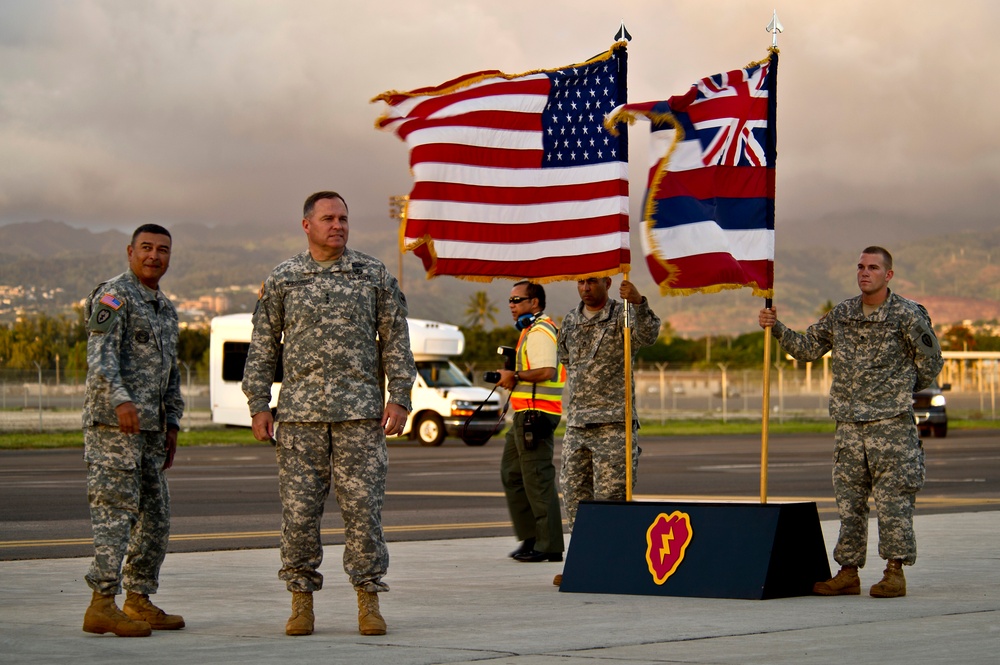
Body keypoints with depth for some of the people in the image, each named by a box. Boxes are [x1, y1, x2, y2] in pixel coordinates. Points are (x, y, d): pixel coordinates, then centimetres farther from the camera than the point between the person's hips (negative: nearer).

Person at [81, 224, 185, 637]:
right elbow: (100, 355, -20)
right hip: (113, 422, -9)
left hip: (149, 427, 9)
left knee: (155, 516, 10)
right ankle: (102, 604, -13)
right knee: (116, 510, -12)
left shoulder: (165, 308, 21)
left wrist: (172, 424, 19)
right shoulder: (114, 295, -7)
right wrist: (121, 400, -34)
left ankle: (139, 602, 17)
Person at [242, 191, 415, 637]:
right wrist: (259, 405, 3)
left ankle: (368, 602, 5)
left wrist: (399, 397, -1)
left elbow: (396, 339, 8)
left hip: (360, 413, 0)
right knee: (298, 507, 0)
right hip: (300, 413, 1)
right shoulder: (281, 280, 8)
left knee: (363, 506, -2)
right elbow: (262, 347, 10)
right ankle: (301, 601, 9)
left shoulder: (373, 275, 8)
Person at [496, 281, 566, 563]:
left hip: (535, 413, -12)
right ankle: (531, 537, 17)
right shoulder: (532, 329, 21)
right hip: (526, 413, 12)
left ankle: (549, 545, -8)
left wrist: (514, 376, -13)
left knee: (538, 479, -10)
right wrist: (513, 377, 10)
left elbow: (546, 371, -25)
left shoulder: (539, 331, -13)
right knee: (512, 473, 14)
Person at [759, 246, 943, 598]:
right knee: (848, 497, 6)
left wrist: (897, 392, 9)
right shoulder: (842, 314, 9)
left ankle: (895, 572, 2)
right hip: (849, 423, 5)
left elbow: (930, 364, 4)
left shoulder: (908, 315, -4)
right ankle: (848, 572, 11)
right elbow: (807, 349, 16)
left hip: (892, 423, -5)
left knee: (892, 497, -5)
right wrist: (777, 329, 3)